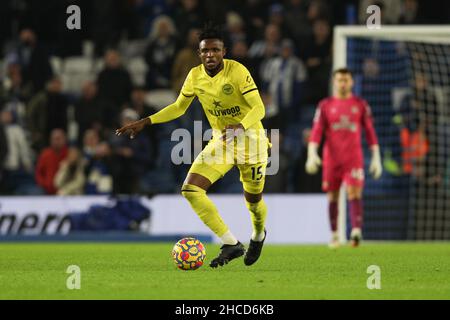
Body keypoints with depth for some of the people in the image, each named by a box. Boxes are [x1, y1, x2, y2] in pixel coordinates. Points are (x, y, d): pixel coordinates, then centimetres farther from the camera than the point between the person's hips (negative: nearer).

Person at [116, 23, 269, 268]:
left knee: (253, 200, 7)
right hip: (220, 140, 4)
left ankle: (258, 235, 46)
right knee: (190, 189, -16)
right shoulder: (195, 76, -4)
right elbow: (178, 107, 12)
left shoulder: (237, 71, -20)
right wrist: (145, 122, 5)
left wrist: (240, 126, -43)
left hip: (250, 136, -4)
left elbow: (259, 108, -24)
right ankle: (231, 244, -12)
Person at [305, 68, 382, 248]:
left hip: (354, 158, -1)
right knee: (332, 197, 7)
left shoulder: (360, 105, 7)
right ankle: (334, 235, 18)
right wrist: (312, 154, -14)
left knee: (354, 193, -17)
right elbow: (316, 132, 0)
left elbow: (370, 132, 9)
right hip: (331, 157, 1)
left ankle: (356, 232, -30)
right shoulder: (325, 105, 6)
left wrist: (376, 157, 4)